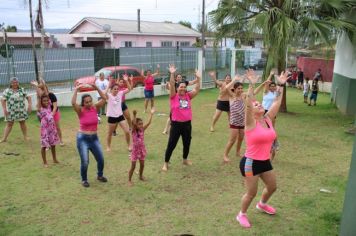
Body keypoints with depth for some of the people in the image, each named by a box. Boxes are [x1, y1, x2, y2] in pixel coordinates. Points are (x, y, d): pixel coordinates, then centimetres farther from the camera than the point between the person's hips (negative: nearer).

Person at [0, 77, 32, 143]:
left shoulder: (22, 90, 6)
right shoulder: (7, 91, 0)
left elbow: (28, 97, 7)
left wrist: (30, 105, -4)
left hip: (21, 110, 1)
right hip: (11, 111, -1)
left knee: (22, 123, 8)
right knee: (9, 124, 2)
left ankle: (25, 136, 18)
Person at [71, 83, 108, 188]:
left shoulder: (95, 108, -2)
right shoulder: (81, 110, -11)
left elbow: (104, 99, -8)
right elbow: (73, 103, -30)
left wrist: (97, 88, -14)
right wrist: (76, 90, -27)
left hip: (94, 138, 4)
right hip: (83, 138, -4)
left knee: (101, 159, 9)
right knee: (85, 162, -3)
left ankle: (100, 175, 36)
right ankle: (84, 180, 22)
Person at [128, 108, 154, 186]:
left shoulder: (142, 130, -4)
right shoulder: (134, 131, -14)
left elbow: (149, 123, -10)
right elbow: (134, 123, -33)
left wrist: (151, 114, -12)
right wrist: (134, 115, -44)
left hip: (142, 149, 4)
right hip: (135, 150, -4)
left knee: (142, 165, 16)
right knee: (133, 166, 0)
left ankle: (141, 176, 39)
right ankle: (129, 180, 12)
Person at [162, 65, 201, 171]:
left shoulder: (188, 96, 3)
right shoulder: (174, 96, -6)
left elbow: (197, 89, -3)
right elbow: (171, 86, -20)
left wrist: (198, 78, -13)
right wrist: (172, 74, -30)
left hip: (187, 123, 4)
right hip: (176, 124, -4)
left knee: (187, 143, 18)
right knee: (171, 144, 2)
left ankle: (185, 160, 40)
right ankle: (166, 163, 15)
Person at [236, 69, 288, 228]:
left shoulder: (268, 119, 2)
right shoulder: (251, 123, -15)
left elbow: (277, 102, 2)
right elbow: (248, 103, -30)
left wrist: (281, 85, 0)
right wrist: (252, 85, -35)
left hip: (265, 162, 7)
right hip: (250, 163, -7)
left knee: (272, 187, 23)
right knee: (251, 193, 3)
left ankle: (262, 204, 52)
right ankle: (242, 214, 29)